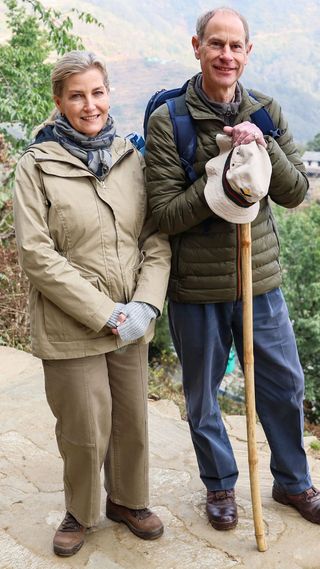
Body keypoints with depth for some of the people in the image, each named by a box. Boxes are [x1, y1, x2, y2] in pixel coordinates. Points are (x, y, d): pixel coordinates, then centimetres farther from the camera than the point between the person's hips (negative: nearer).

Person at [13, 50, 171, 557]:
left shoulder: (132, 159, 4)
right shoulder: (36, 166, -8)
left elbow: (156, 240, 3)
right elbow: (37, 254, -14)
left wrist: (145, 305, -11)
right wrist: (105, 314, -17)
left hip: (132, 324, 4)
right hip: (71, 329, -4)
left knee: (132, 421, 16)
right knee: (86, 431, 7)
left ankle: (129, 500, 41)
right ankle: (80, 512, 34)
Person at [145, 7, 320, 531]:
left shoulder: (266, 112, 2)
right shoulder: (168, 121, -10)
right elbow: (165, 215, -14)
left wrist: (264, 148, -18)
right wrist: (221, 183, -27)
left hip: (260, 279, 3)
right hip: (196, 287, -3)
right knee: (202, 395, 13)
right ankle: (220, 485, 39)